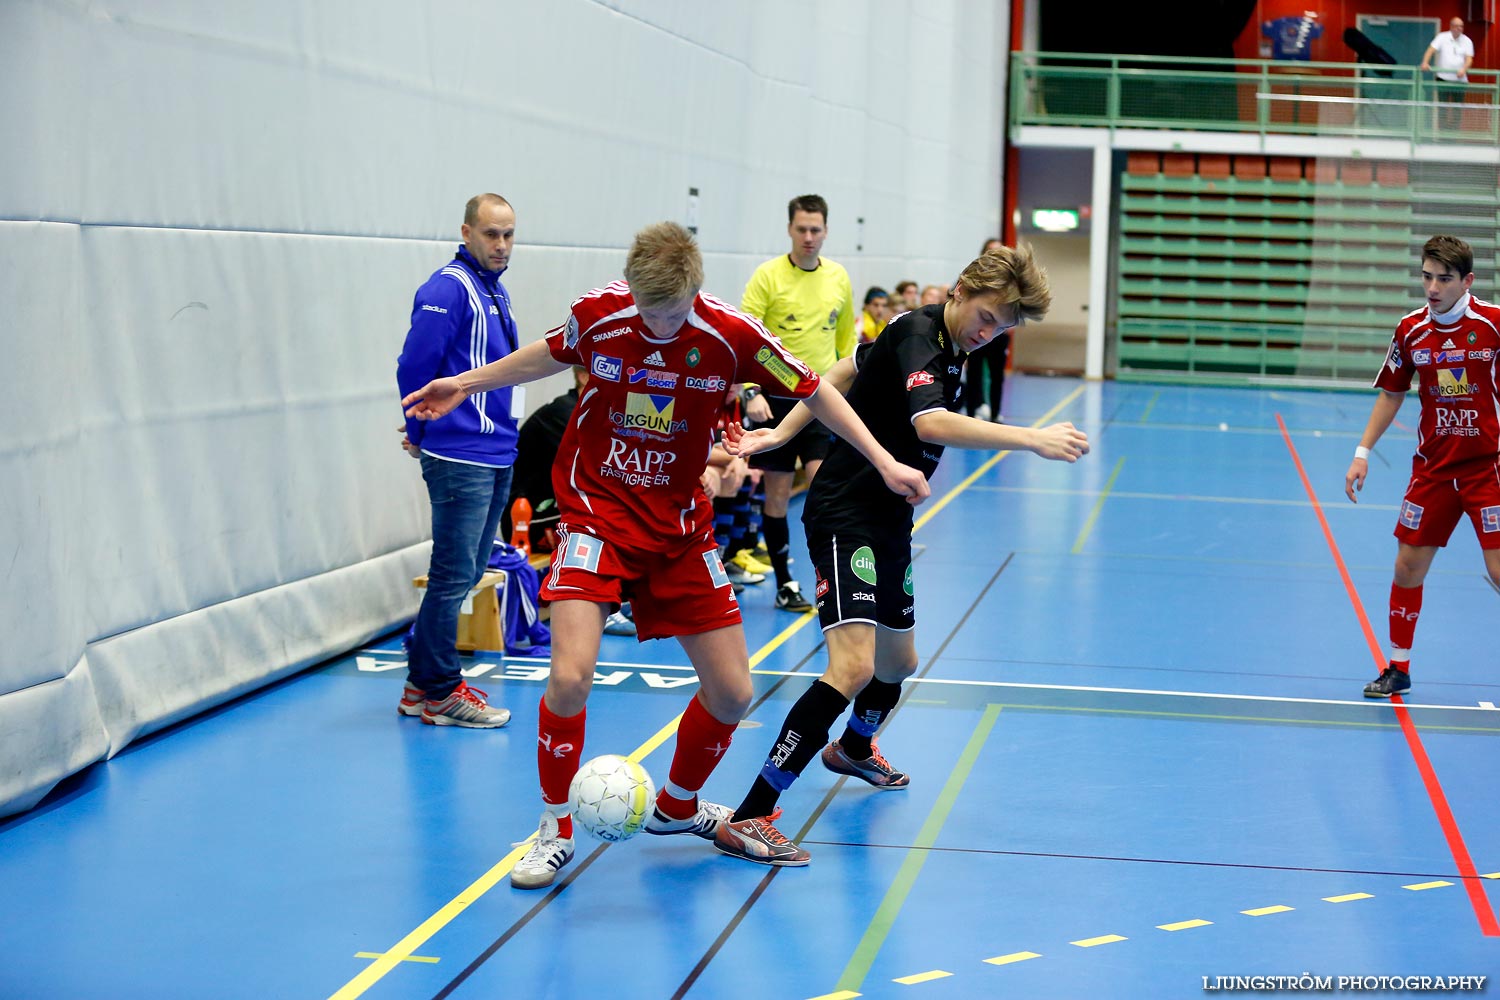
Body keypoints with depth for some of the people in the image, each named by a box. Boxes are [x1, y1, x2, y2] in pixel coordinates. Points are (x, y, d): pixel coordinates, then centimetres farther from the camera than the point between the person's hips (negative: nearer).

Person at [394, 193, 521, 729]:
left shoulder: (495, 291, 15)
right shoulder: (449, 288, -14)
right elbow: (414, 367, -17)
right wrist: (423, 433, -5)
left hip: (498, 457, 9)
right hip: (460, 459, -9)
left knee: (467, 573, 14)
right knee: (454, 576, -4)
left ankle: (422, 681, 23)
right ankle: (439, 693, 4)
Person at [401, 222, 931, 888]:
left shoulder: (732, 336, -13)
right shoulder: (596, 315, -11)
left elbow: (812, 393, 0)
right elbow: (549, 355, 12)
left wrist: (884, 463, -1)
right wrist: (465, 384, 18)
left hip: (681, 527, 2)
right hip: (596, 514, -2)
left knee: (731, 691, 2)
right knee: (570, 675, -20)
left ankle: (677, 806, 31)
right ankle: (555, 828, 3)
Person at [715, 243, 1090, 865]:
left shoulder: (944, 341, 9)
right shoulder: (917, 337, -20)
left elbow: (845, 370, 21)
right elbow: (932, 424, -39)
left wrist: (783, 432, 18)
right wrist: (1032, 439, -42)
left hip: (888, 522, 10)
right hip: (845, 516, -10)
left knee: (898, 662, 25)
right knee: (853, 667, -25)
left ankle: (853, 749, 57)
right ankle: (748, 819, -25)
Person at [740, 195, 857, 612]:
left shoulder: (839, 278, 6)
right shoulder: (768, 276, -6)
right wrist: (752, 391, -21)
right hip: (776, 396, -2)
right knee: (777, 495, 4)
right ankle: (784, 583, 16)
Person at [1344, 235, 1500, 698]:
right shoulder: (1411, 330, 0)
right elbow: (1391, 393, 12)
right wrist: (1362, 453, 8)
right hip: (1432, 466, 4)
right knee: (1408, 565, 6)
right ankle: (1398, 669, 22)